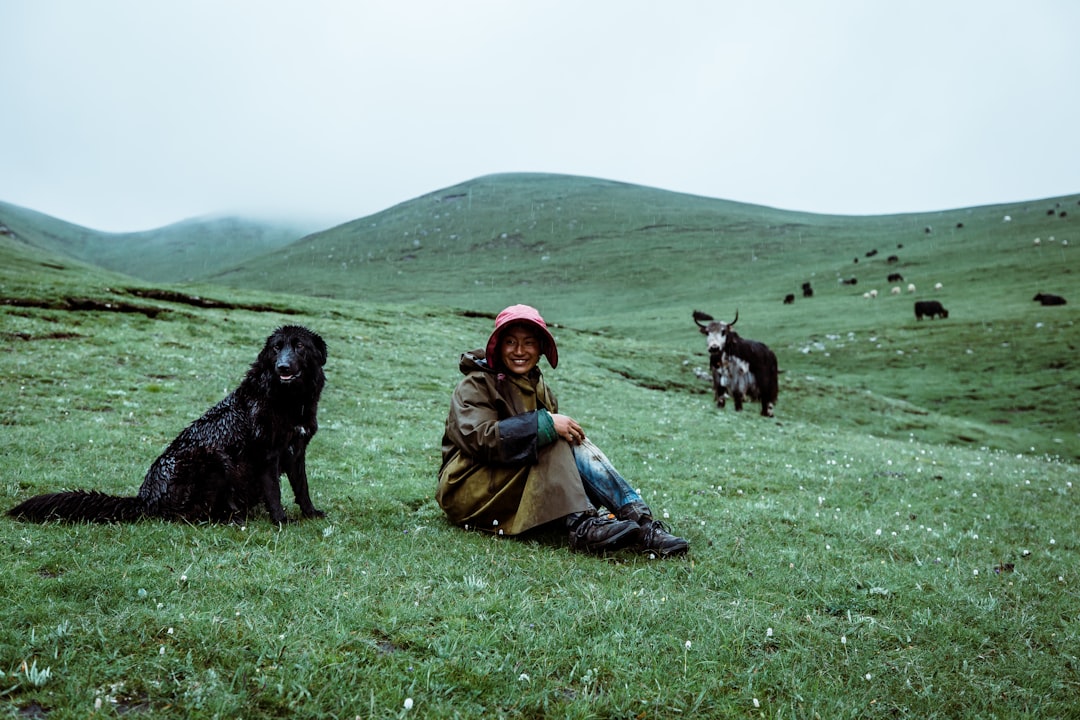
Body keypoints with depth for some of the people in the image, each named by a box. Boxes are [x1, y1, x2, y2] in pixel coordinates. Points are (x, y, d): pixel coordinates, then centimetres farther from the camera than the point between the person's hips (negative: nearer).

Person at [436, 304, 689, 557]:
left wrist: (568, 431, -17)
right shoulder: (476, 386, -7)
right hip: (471, 494, -6)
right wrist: (545, 424, -30)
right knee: (555, 443, -25)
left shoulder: (537, 386, 14)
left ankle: (640, 521, -31)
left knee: (577, 447, -19)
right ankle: (582, 526, -37)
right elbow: (480, 438, -25)